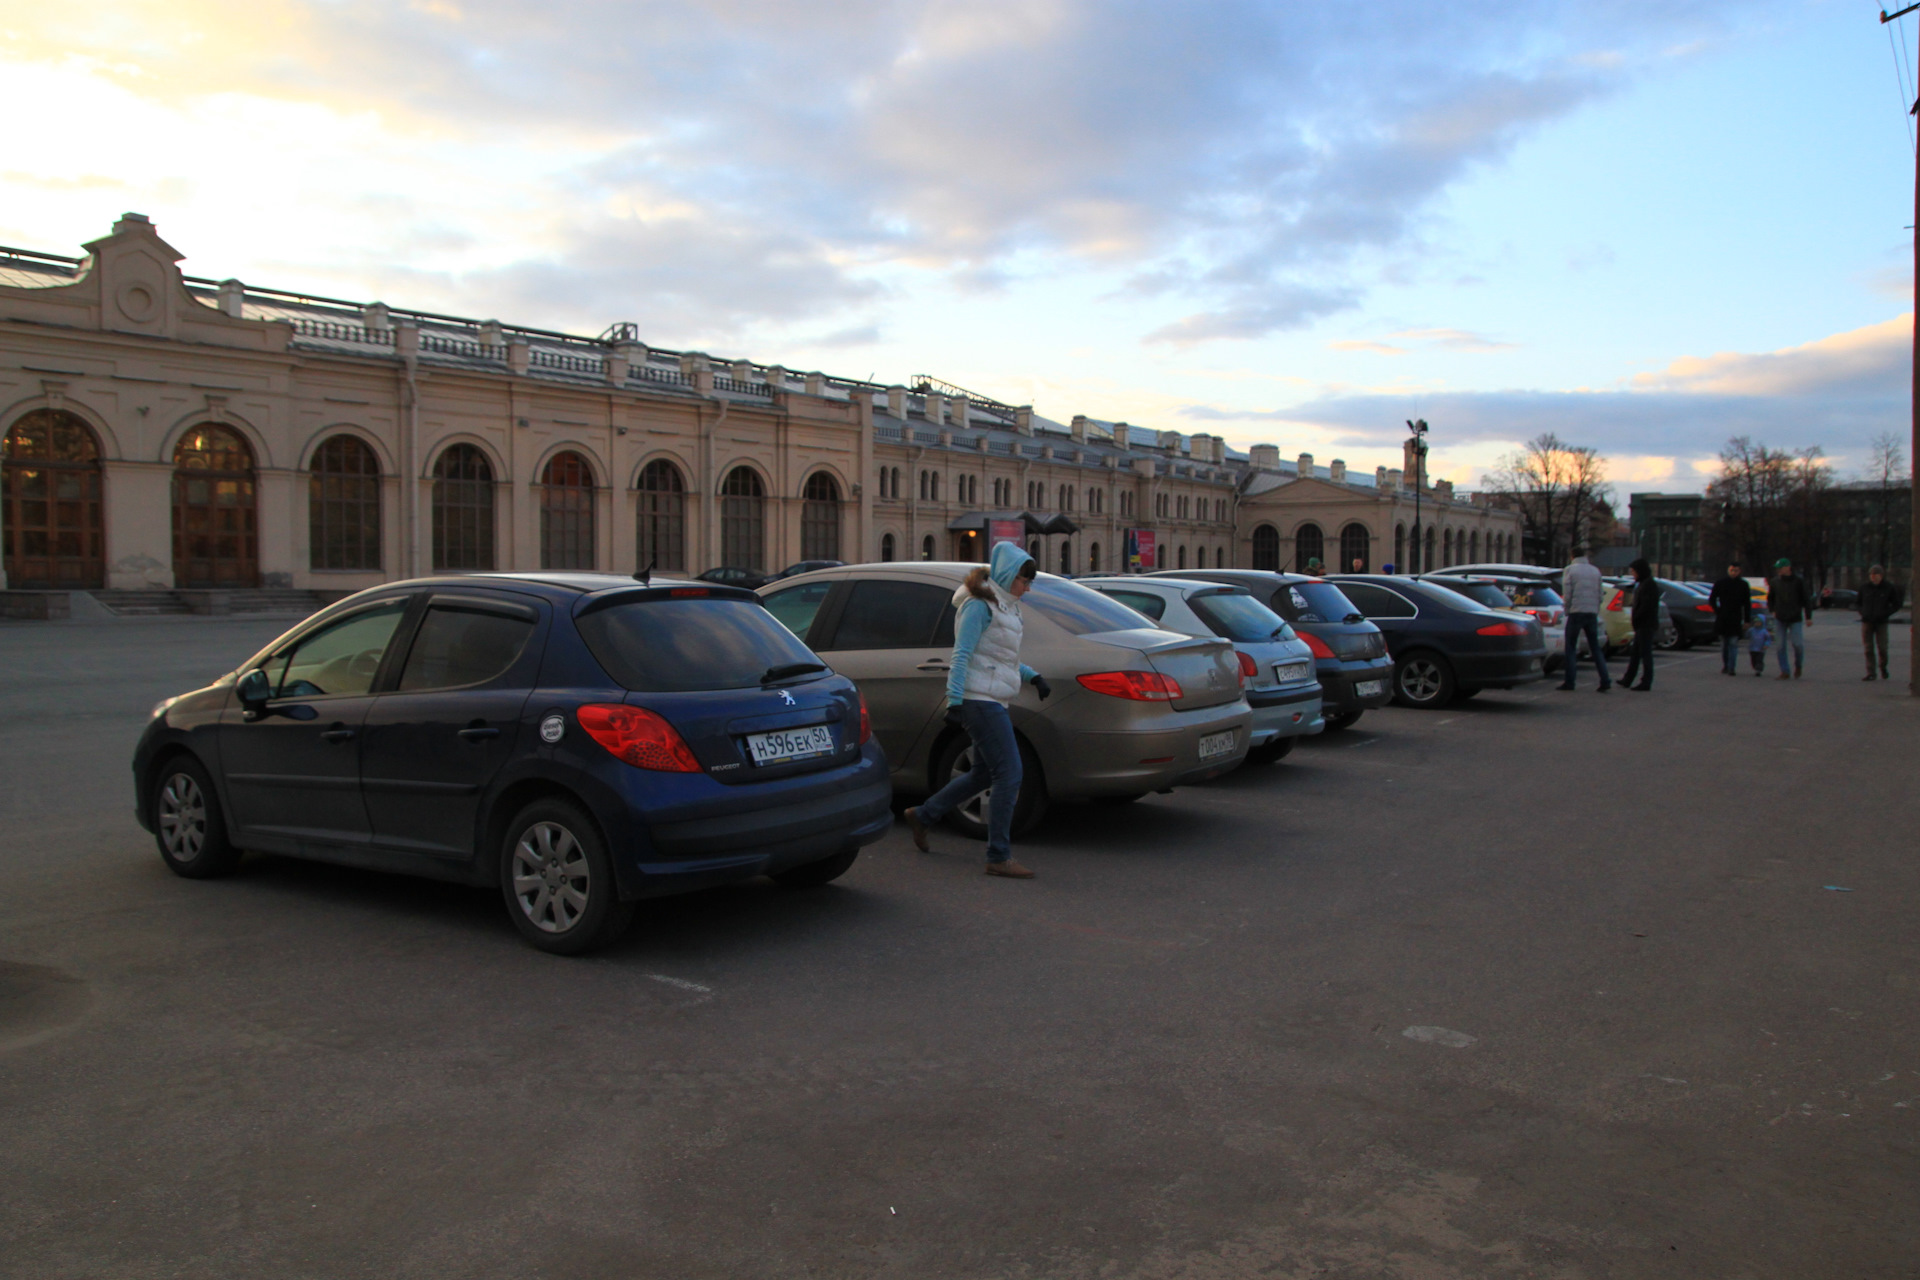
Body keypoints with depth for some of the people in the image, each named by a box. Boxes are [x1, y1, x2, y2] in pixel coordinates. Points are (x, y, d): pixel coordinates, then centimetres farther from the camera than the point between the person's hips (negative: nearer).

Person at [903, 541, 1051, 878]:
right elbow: (961, 655, -16)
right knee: (1009, 775, -11)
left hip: (991, 702, 10)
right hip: (980, 700, -10)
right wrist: (954, 700, -22)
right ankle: (999, 858, -6)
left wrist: (1033, 676, 11)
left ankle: (922, 816, 31)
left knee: (984, 774, 17)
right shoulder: (979, 605, -11)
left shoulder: (1003, 606, 18)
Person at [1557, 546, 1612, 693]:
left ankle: (1569, 682, 1)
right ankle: (1605, 680, -1)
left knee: (1571, 648, 3)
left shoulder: (1570, 570, -3)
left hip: (1576, 612, -4)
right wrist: (1596, 611, 17)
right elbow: (1599, 594, 11)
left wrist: (1567, 610, 4)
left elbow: (1567, 593, -7)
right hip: (1592, 613, 4)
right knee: (1595, 648, 8)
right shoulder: (1595, 571, 11)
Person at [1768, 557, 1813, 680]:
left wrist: (1808, 616, -2)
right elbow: (1770, 598, 19)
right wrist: (1772, 610, 6)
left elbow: (1807, 599, 1)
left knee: (1797, 644, -7)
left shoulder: (1799, 582, -4)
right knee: (1781, 646, 0)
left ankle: (1798, 665, 21)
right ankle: (1784, 671, 6)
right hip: (1780, 619, 3)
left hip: (1795, 619, -3)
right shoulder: (1775, 582, 4)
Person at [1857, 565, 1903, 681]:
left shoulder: (1889, 588, 0)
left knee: (1882, 648, -2)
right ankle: (1870, 673, 2)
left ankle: (1883, 668, 24)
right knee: (1868, 649, -2)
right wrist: (1862, 612, -2)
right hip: (1867, 622, 1)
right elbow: (1857, 603, 16)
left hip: (1881, 623, -1)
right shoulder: (1865, 588, 4)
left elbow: (1896, 605, 5)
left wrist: (1885, 614, -9)